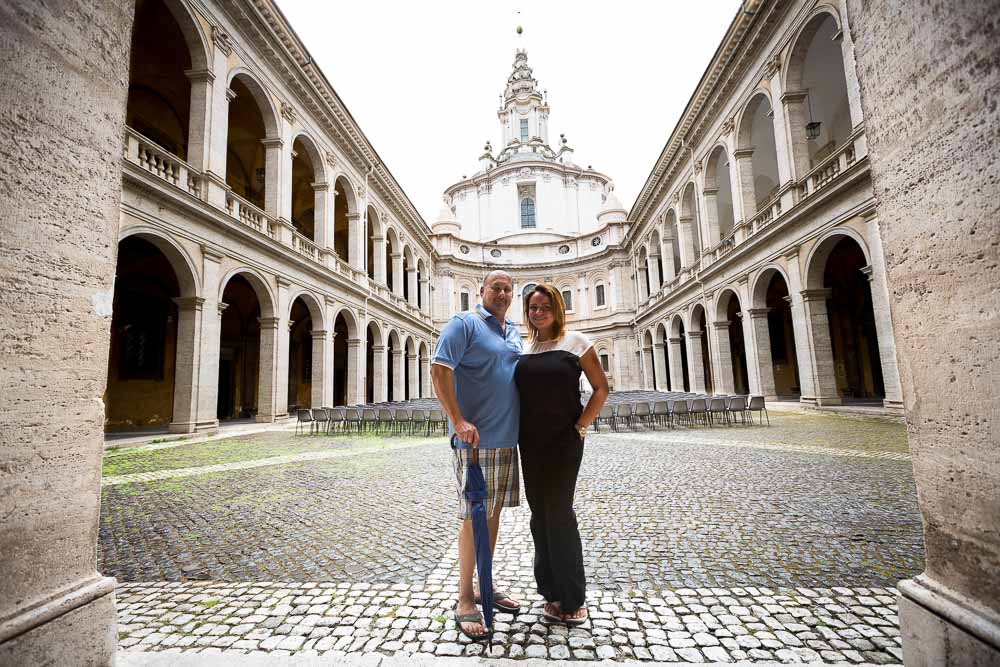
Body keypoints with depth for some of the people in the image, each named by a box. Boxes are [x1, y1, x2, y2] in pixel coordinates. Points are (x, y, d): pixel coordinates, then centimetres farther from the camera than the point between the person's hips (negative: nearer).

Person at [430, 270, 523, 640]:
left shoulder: (514, 333, 16)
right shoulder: (464, 323, -7)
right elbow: (438, 369, -16)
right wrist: (458, 420, -23)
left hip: (507, 439, 8)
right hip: (475, 439, -7)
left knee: (493, 513, 16)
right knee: (474, 517, 1)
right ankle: (465, 600, 16)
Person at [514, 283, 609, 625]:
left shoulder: (575, 341, -4)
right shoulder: (522, 348, 10)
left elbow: (601, 388, -3)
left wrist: (580, 427, -10)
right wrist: (518, 431, 7)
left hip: (564, 440, -5)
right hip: (531, 443, 5)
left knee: (558, 511, -3)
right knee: (540, 513, 10)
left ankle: (572, 597, 15)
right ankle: (553, 593, 25)